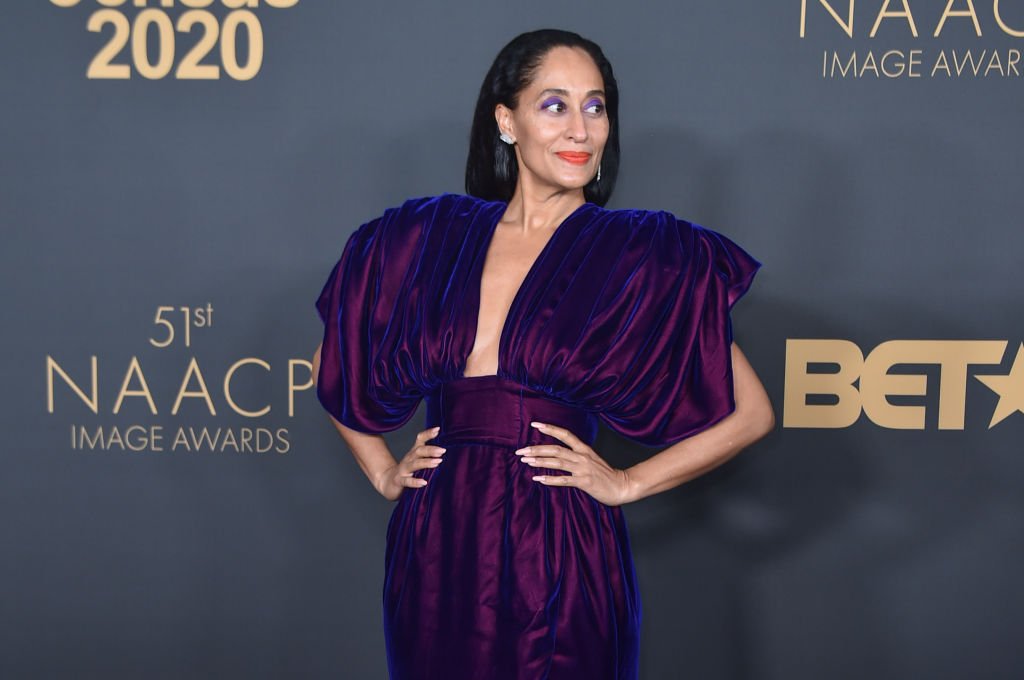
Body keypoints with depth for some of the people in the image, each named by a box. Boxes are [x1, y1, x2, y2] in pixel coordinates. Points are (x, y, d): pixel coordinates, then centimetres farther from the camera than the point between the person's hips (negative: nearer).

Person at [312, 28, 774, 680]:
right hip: (436, 551, 3)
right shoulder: (428, 238, 4)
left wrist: (625, 484, -4)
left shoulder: (643, 257, -4)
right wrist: (382, 471, 10)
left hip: (561, 557, -2)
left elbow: (750, 413, -2)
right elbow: (334, 363, 19)